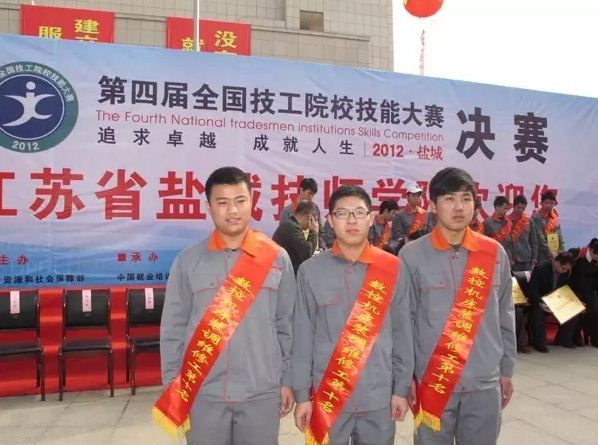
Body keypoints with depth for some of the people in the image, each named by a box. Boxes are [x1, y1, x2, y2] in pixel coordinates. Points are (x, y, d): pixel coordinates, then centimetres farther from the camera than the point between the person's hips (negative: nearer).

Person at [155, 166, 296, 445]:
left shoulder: (277, 259, -2)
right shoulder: (188, 261, -3)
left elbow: (287, 326, 3)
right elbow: (173, 330, 1)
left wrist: (287, 381, 4)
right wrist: (173, 390, 1)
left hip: (262, 392, 0)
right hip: (203, 394, 0)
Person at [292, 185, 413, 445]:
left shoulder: (392, 269, -3)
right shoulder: (311, 271, -6)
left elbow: (402, 333, 2)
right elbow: (303, 337, -3)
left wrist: (401, 389, 3)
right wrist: (302, 394, -1)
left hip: (379, 397, 1)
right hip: (327, 398, -1)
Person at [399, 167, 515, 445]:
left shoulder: (495, 254, 1)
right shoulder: (412, 255, -8)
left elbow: (505, 318, 9)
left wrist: (506, 371, 11)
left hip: (485, 383, 3)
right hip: (432, 382, -2)